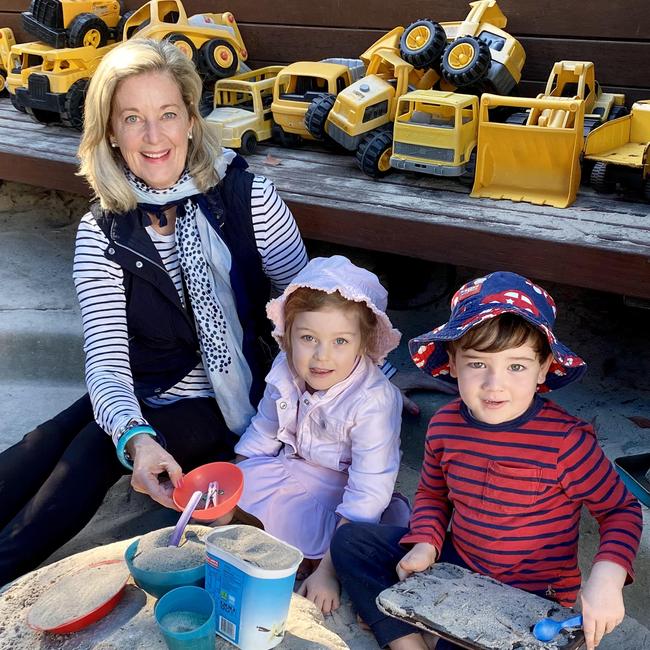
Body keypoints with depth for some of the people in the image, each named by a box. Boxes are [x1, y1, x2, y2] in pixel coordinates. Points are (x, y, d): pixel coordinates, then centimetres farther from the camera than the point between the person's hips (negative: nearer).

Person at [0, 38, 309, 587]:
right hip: (141, 403, 3)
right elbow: (106, 361, -17)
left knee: (92, 453, -27)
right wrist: (134, 437, -37)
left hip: (229, 403, -2)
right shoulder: (101, 233, -8)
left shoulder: (248, 199, -13)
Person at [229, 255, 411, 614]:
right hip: (294, 470, 6)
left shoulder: (374, 401, -32)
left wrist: (328, 571, -31)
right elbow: (263, 433, 5)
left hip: (339, 491, -6)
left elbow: (366, 494, -30)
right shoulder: (285, 373, -14)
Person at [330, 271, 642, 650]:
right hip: (457, 561, 6)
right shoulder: (445, 425, -7)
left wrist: (607, 577, -27)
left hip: (534, 594, -6)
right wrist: (425, 544, -8)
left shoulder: (567, 441, -23)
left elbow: (622, 509, -10)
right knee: (350, 542, -1)